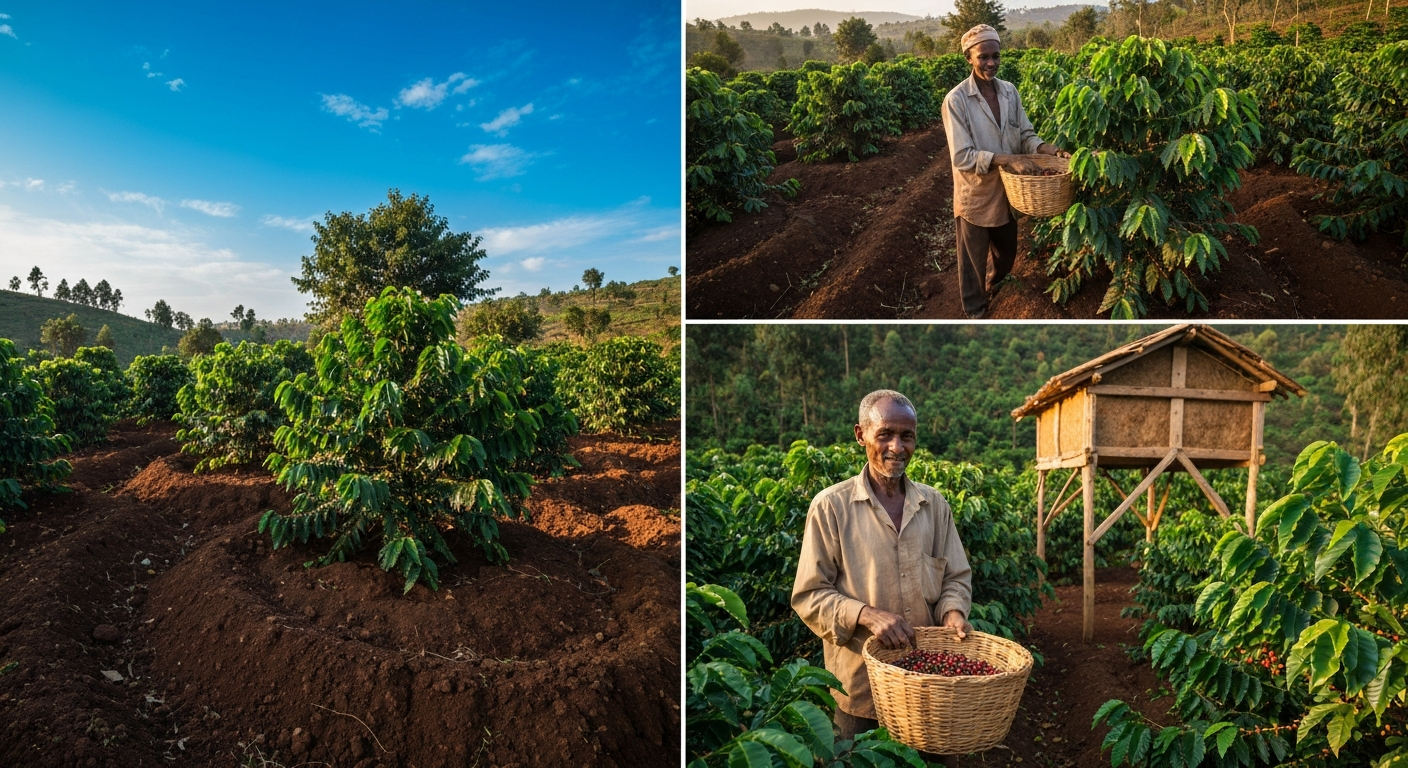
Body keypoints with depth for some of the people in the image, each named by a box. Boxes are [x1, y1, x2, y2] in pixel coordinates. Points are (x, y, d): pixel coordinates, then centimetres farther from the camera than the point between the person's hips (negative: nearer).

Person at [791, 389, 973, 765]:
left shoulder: (934, 504, 4)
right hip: (861, 685, -3)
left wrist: (953, 611, -10)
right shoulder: (831, 506, -9)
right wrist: (866, 615, -23)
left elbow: (956, 577, 11)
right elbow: (809, 595, -9)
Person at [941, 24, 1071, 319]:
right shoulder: (956, 100, -21)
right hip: (975, 196, -6)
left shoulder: (1009, 91, -3)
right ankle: (975, 312, 34)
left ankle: (993, 290, 55)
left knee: (1006, 253, 25)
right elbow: (962, 157, -25)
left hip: (1007, 191, 6)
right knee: (974, 260, 12)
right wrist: (1007, 159, -33)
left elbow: (1026, 135, 3)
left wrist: (1050, 150, -17)